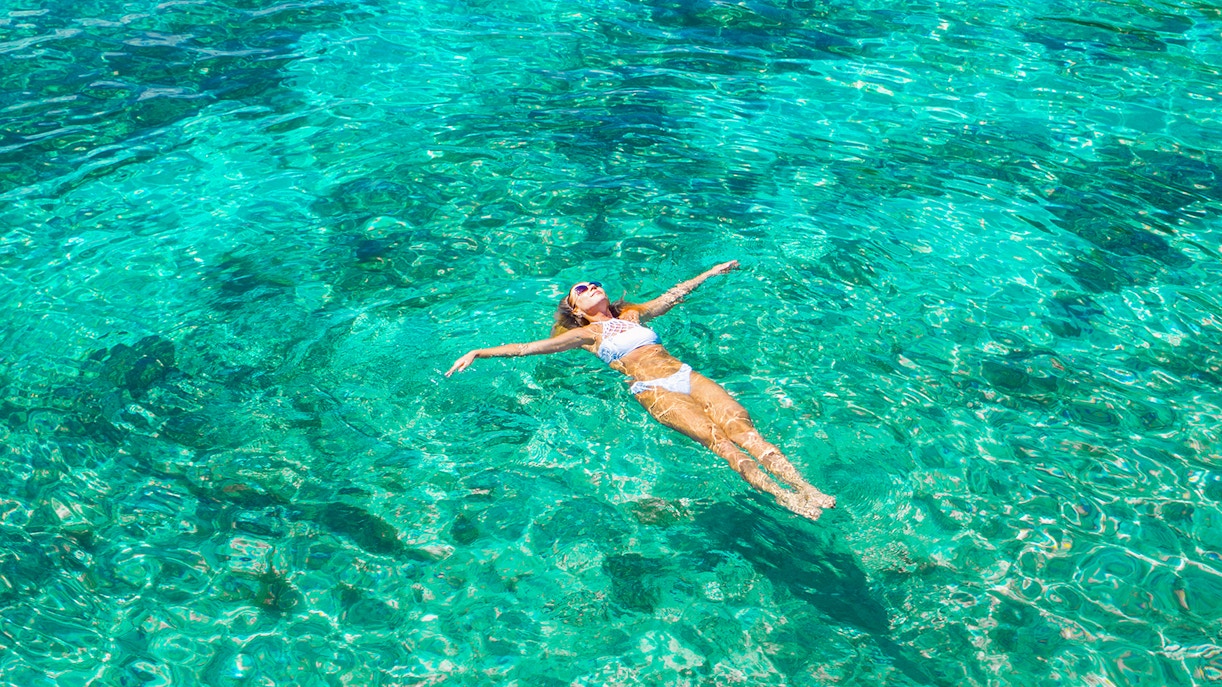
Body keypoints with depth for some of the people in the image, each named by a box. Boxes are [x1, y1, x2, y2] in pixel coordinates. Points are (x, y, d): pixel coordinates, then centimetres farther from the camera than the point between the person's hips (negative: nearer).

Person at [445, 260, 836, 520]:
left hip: (686, 375, 5)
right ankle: (780, 496, -39)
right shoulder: (586, 334, 15)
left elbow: (674, 294, 37)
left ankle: (804, 485, -31)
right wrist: (479, 353, 3)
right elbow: (528, 347, 9)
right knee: (715, 436, -26)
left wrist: (711, 272, 44)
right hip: (652, 389, -4)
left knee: (741, 427, -18)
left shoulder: (633, 315, 28)